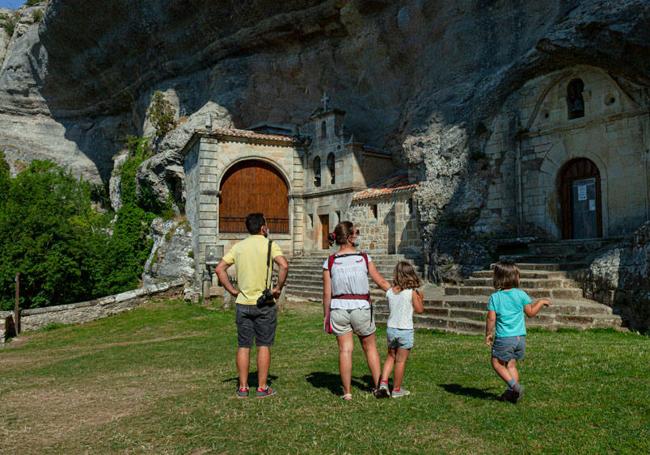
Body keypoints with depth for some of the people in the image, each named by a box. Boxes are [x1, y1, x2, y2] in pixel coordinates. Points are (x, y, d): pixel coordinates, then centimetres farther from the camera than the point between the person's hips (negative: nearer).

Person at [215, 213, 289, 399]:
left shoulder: (238, 246, 6)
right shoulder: (269, 245, -6)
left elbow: (220, 269, 3)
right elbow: (284, 265, -22)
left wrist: (232, 290, 6)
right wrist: (278, 288, -11)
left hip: (243, 303, 3)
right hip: (264, 303, -3)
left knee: (243, 346, 10)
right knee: (264, 346, 6)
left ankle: (243, 388, 16)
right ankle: (262, 388, 12)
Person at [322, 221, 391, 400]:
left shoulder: (330, 262, -3)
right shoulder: (364, 258, -4)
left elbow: (327, 293, -1)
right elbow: (381, 282, 4)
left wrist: (326, 315, 10)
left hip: (339, 308, 1)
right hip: (361, 307, 0)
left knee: (345, 350, 6)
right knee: (370, 347, 17)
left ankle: (347, 391, 12)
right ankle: (378, 385, 25)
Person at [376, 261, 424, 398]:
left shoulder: (389, 292, -1)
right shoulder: (412, 293, -13)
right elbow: (419, 310, -6)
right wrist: (420, 298, 12)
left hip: (391, 329, 4)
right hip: (405, 330, -4)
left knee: (391, 357, 21)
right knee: (401, 361, 8)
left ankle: (383, 383, 9)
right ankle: (396, 389, 18)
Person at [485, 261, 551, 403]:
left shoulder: (495, 297, -7)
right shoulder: (521, 294, -2)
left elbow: (491, 318, -8)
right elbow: (531, 312, 9)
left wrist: (488, 334, 6)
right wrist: (541, 302, 25)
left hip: (504, 338, -4)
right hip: (520, 337, 4)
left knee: (497, 363, 9)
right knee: (511, 364, 16)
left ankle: (514, 385, -5)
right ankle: (512, 392, 15)